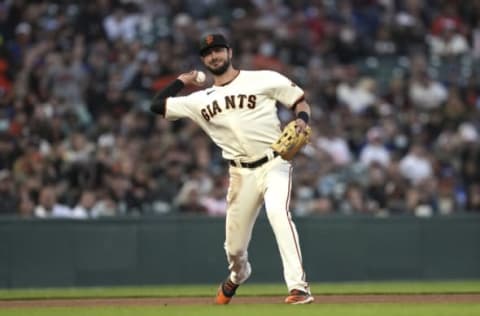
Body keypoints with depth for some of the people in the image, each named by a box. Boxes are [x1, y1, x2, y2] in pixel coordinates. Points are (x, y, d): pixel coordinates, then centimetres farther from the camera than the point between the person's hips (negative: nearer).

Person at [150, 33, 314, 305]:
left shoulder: (264, 80, 0)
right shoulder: (201, 100, 10)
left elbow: (301, 102, 4)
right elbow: (158, 105, 10)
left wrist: (302, 120, -17)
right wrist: (182, 82, 16)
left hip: (274, 164, -4)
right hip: (241, 174, 4)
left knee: (278, 212, -32)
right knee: (234, 247, 9)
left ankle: (299, 287, -34)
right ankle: (237, 276, 47)